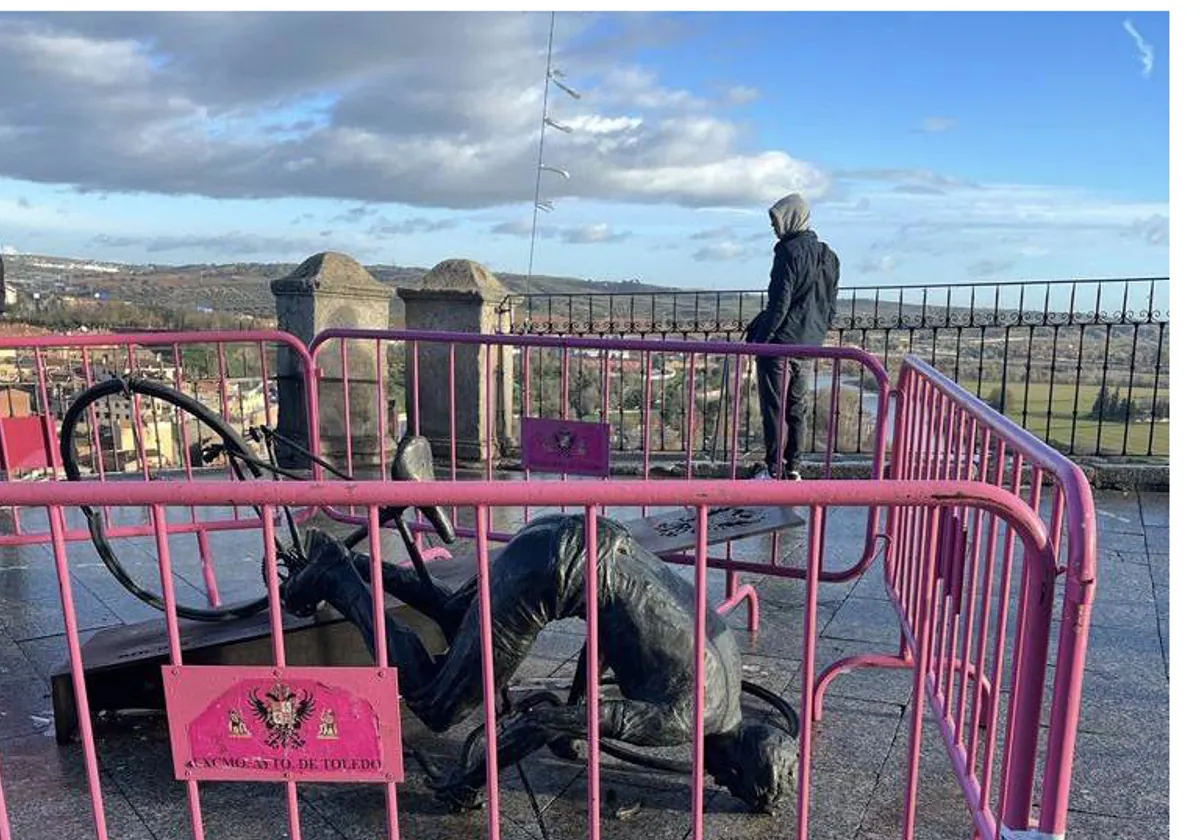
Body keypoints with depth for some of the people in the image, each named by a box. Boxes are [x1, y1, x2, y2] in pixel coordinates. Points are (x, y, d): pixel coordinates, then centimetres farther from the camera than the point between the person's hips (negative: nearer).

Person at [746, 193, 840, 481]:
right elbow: (831, 305, 16)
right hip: (808, 346, 8)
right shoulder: (828, 256, 12)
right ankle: (793, 469, 20)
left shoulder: (790, 252, -15)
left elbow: (779, 303, -19)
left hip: (780, 342, -8)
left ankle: (774, 470, 2)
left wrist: (760, 337, -13)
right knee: (797, 409, 14)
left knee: (774, 408, -1)